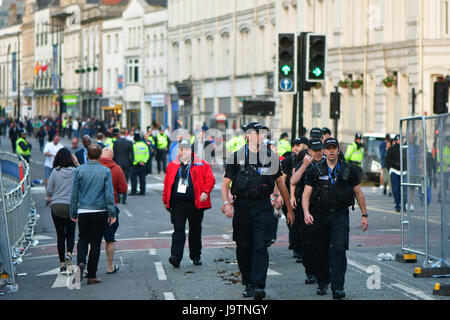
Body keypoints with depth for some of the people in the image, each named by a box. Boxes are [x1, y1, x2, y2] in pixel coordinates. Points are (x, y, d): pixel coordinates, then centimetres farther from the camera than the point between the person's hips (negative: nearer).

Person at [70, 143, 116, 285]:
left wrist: (73, 213, 9)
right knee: (96, 242, 6)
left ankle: (81, 262, -12)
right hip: (100, 212, -1)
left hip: (83, 212, 1)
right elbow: (109, 194, -6)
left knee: (83, 239, 16)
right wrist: (112, 213, -1)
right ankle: (92, 276, 8)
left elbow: (74, 194, 2)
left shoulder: (80, 170, -1)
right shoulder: (105, 171, -3)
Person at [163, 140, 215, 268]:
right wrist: (166, 200, 12)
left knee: (195, 231, 9)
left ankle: (196, 256, 22)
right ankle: (176, 256, -13)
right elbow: (167, 183, 15)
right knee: (178, 230, -7)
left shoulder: (202, 165, 4)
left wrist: (205, 191, -14)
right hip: (177, 203, 1)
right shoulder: (172, 166, 11)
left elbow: (210, 179, 1)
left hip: (195, 203, -1)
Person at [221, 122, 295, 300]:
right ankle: (248, 283, 20)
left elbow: (281, 184, 15)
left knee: (260, 247, -10)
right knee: (244, 247, 6)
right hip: (242, 207, 0)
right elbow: (226, 183, 4)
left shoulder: (270, 157, 9)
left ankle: (259, 286, -15)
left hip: (263, 207, 0)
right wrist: (226, 203, -12)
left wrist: (289, 209, 15)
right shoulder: (237, 157, 5)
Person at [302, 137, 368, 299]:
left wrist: (364, 215, 11)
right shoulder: (315, 171, 4)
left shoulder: (349, 170, 5)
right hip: (320, 215, 1)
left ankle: (338, 287, -16)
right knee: (320, 252, 6)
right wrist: (306, 212, -16)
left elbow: (358, 193, 12)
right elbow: (306, 194, 1)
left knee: (339, 249, -15)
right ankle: (322, 283, 26)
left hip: (340, 215, -1)